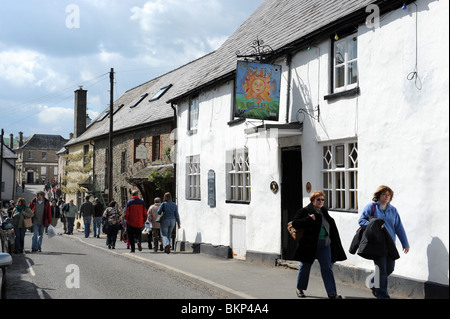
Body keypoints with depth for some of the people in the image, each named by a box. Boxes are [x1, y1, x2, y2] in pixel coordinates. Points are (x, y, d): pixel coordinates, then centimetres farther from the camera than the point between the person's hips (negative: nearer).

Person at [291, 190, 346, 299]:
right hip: (309, 244, -4)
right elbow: (295, 224, -15)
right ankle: (300, 289, 28)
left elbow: (330, 225, 26)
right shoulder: (304, 211, -7)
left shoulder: (324, 211, 12)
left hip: (325, 245, 5)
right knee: (305, 266, 9)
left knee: (327, 268, -1)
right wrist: (309, 219, -22)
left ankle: (332, 293, -2)